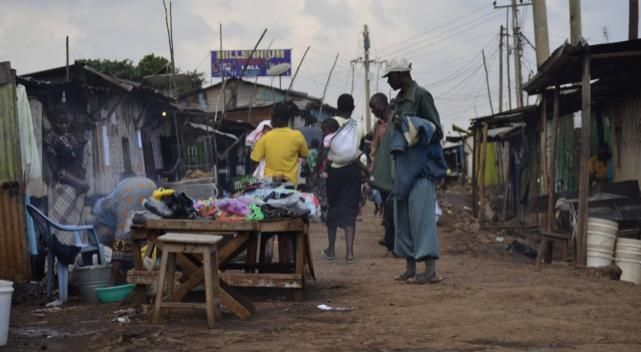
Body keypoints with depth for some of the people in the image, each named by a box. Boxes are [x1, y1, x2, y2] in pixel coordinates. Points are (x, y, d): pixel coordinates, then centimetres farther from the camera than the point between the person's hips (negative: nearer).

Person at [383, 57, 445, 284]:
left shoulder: (421, 95, -8)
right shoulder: (399, 99, 16)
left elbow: (436, 131, -10)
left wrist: (410, 126, -21)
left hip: (420, 164, -9)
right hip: (403, 163, 9)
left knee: (421, 213, -13)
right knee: (403, 216, 9)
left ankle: (431, 270, -16)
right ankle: (410, 268, 14)